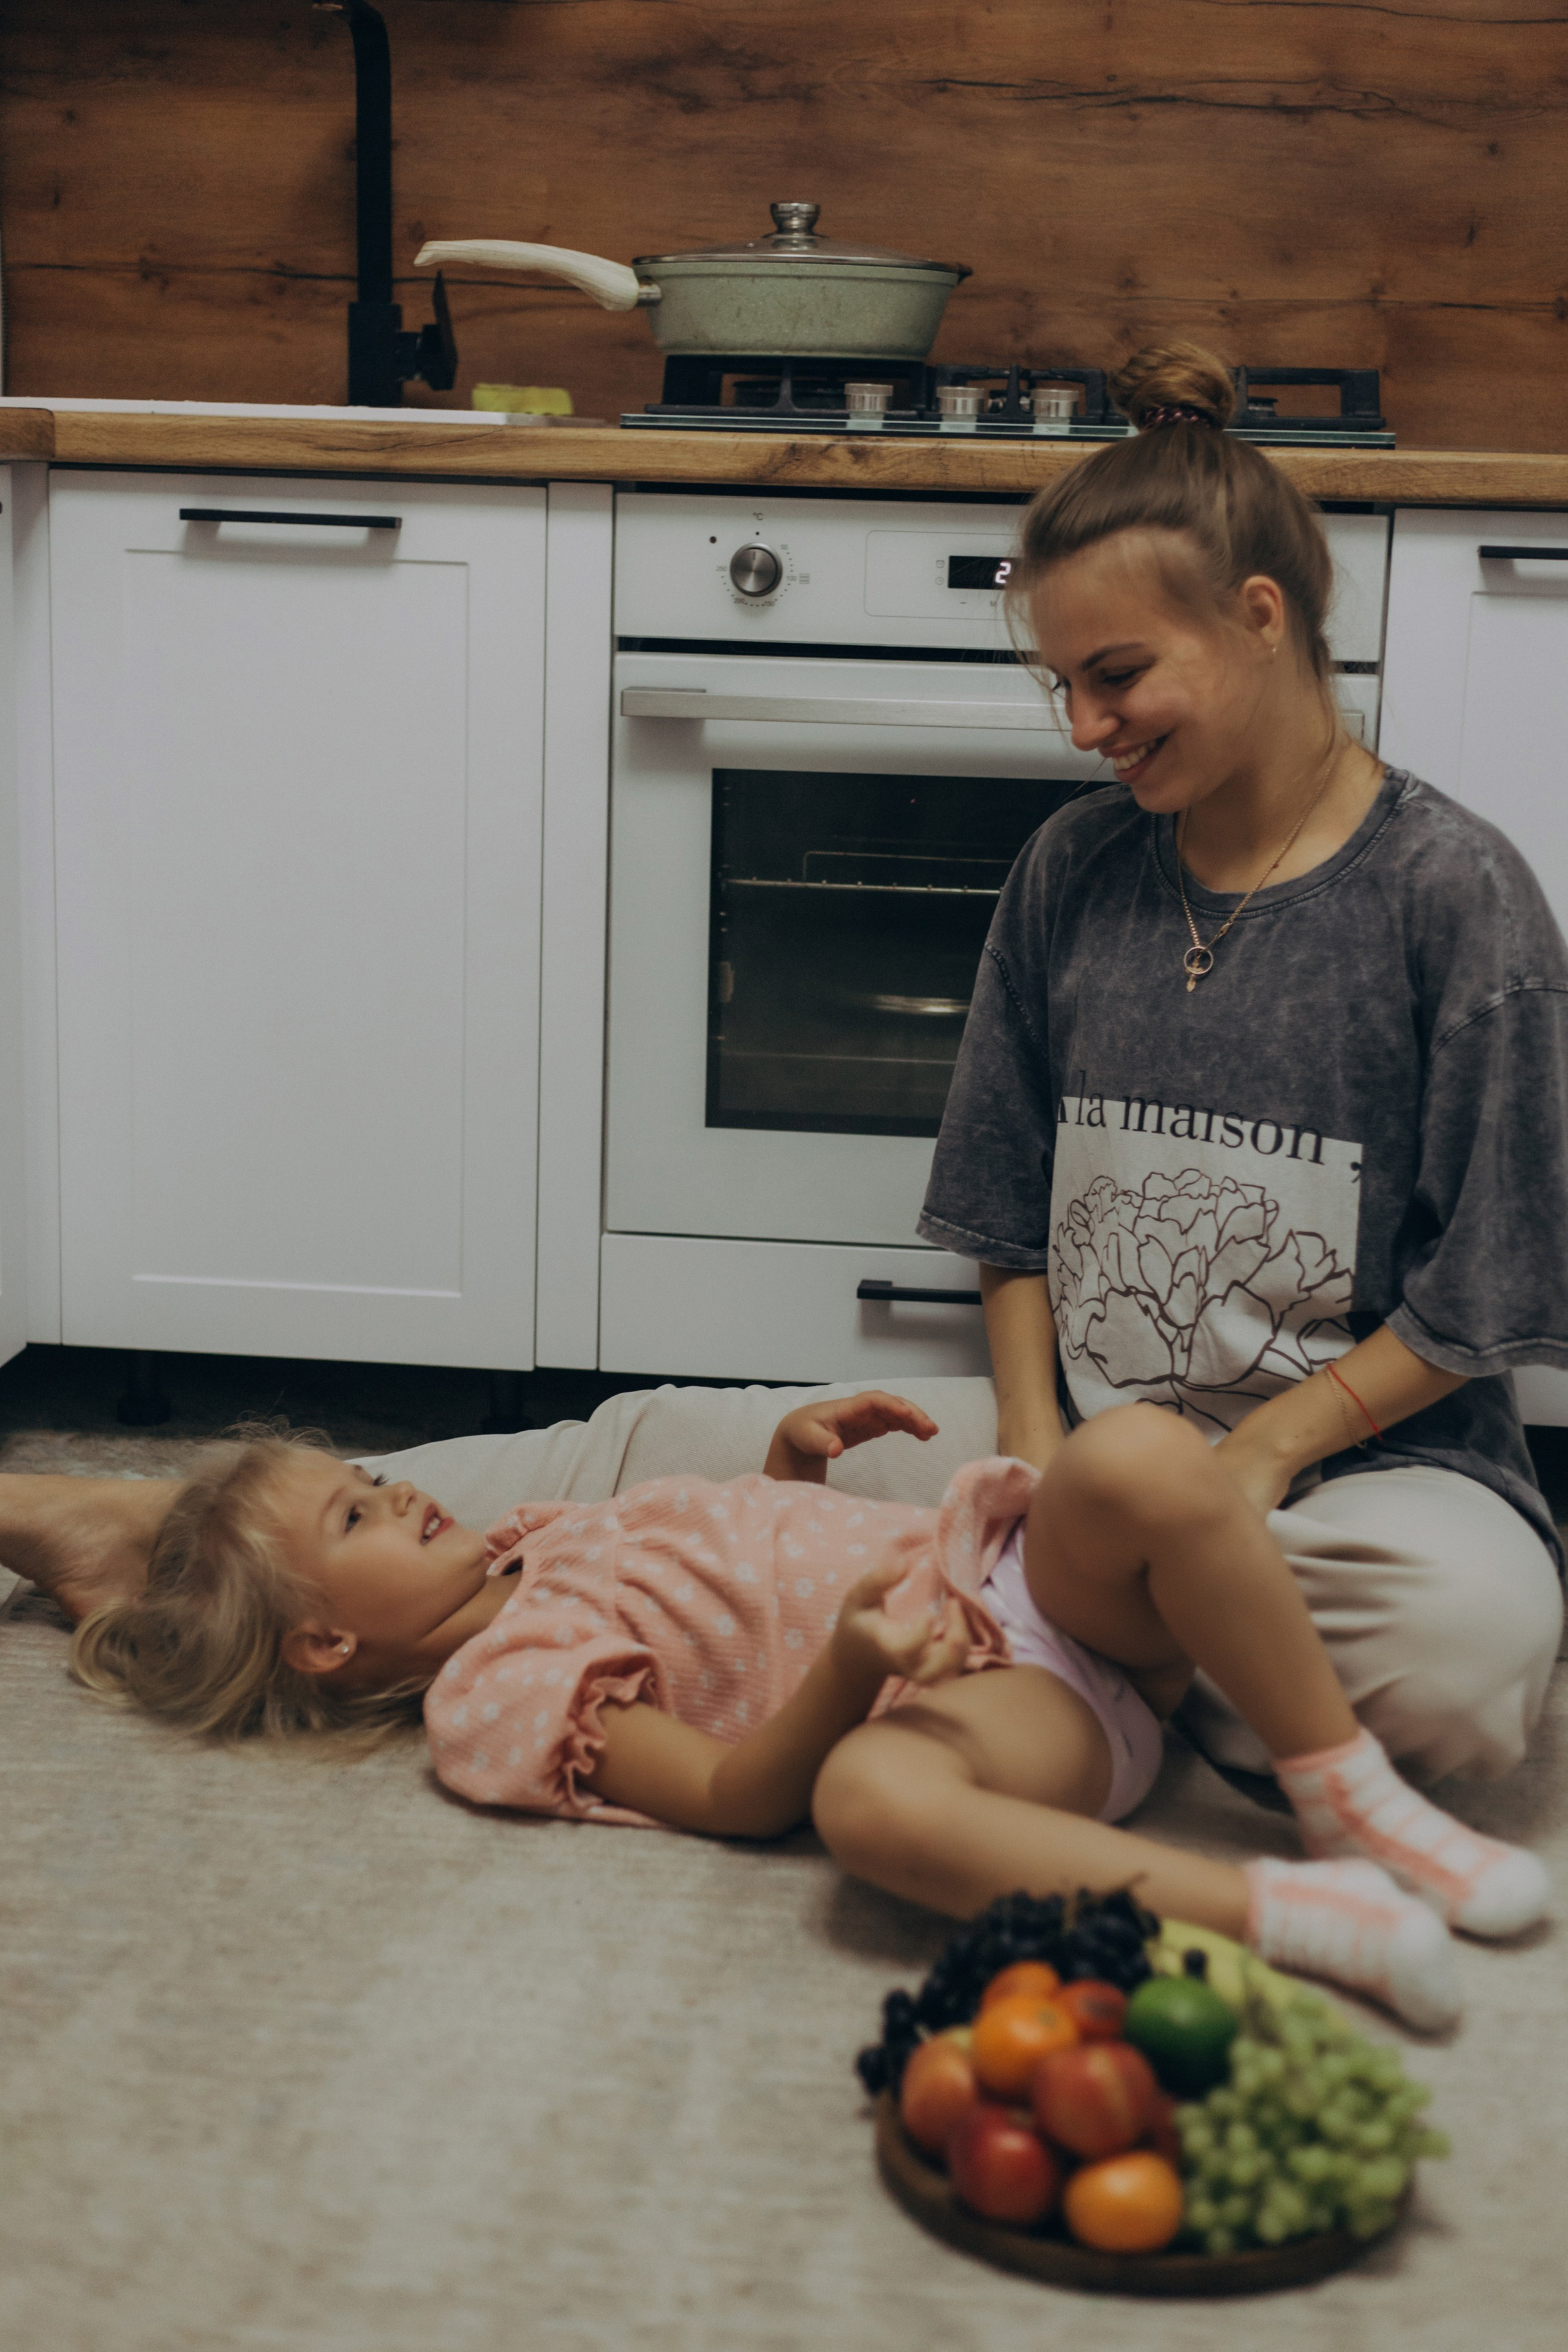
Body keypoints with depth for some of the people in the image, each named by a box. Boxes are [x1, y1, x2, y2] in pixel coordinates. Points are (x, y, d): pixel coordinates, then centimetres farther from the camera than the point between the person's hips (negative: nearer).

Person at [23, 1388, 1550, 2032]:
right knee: (871, 1794, -45)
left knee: (1140, 1465, -27)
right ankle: (1284, 1910, -36)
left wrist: (792, 1455, 15)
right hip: (960, 1696, -7)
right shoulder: (490, 1697, -2)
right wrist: (848, 1663, -29)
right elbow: (731, 1792, -12)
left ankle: (1356, 1804, -13)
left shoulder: (538, 1542, 24)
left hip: (996, 1571, 8)